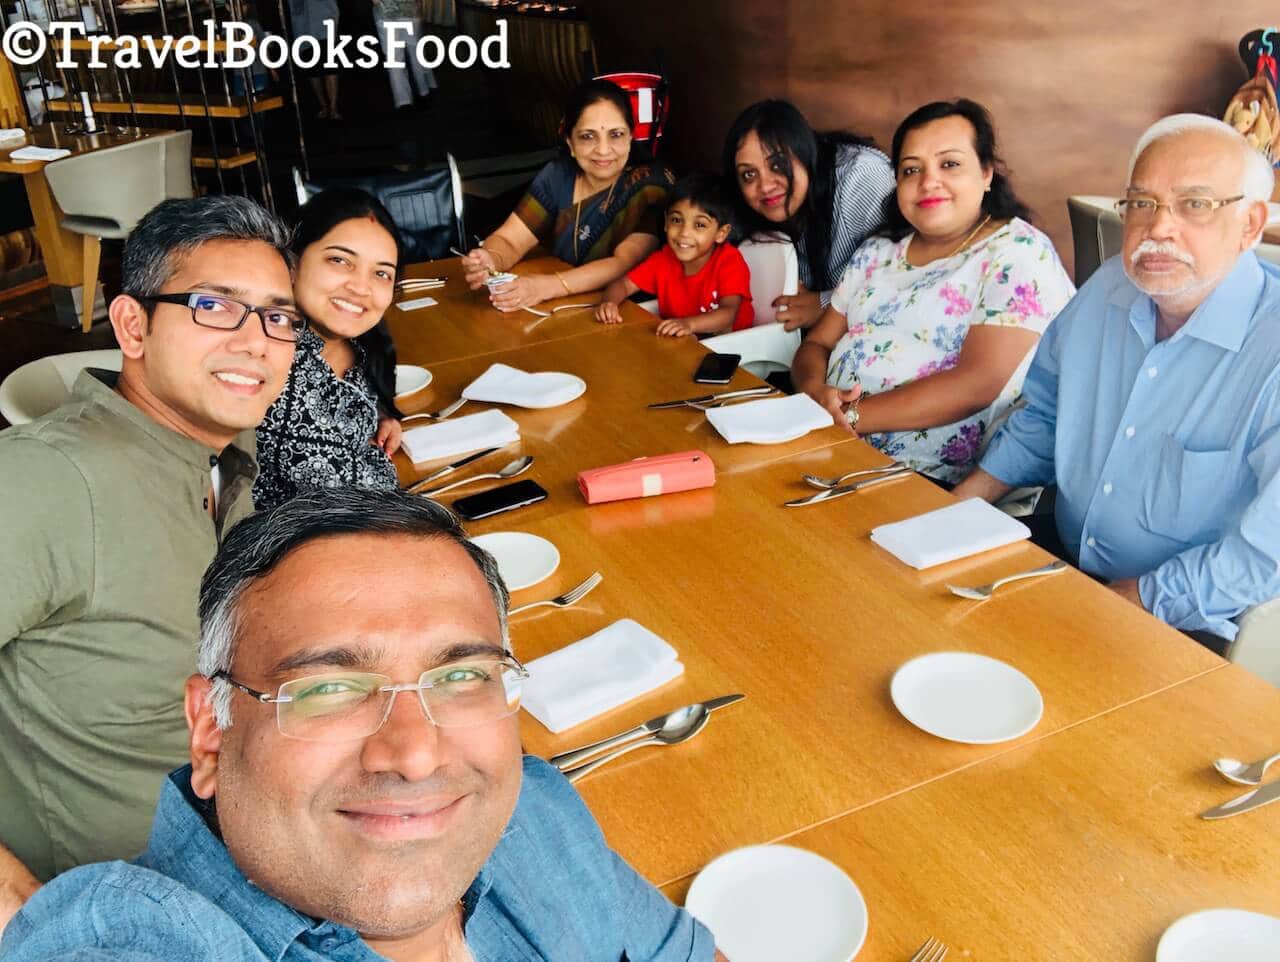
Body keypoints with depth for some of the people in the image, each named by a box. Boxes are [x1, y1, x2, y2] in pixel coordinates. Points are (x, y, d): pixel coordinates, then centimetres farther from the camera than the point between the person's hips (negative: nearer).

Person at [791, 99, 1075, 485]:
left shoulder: (1018, 253, -5)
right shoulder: (877, 252, 15)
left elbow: (977, 383, -17)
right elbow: (817, 343, 14)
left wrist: (851, 415, -19)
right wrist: (815, 390, -11)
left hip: (940, 482, -6)